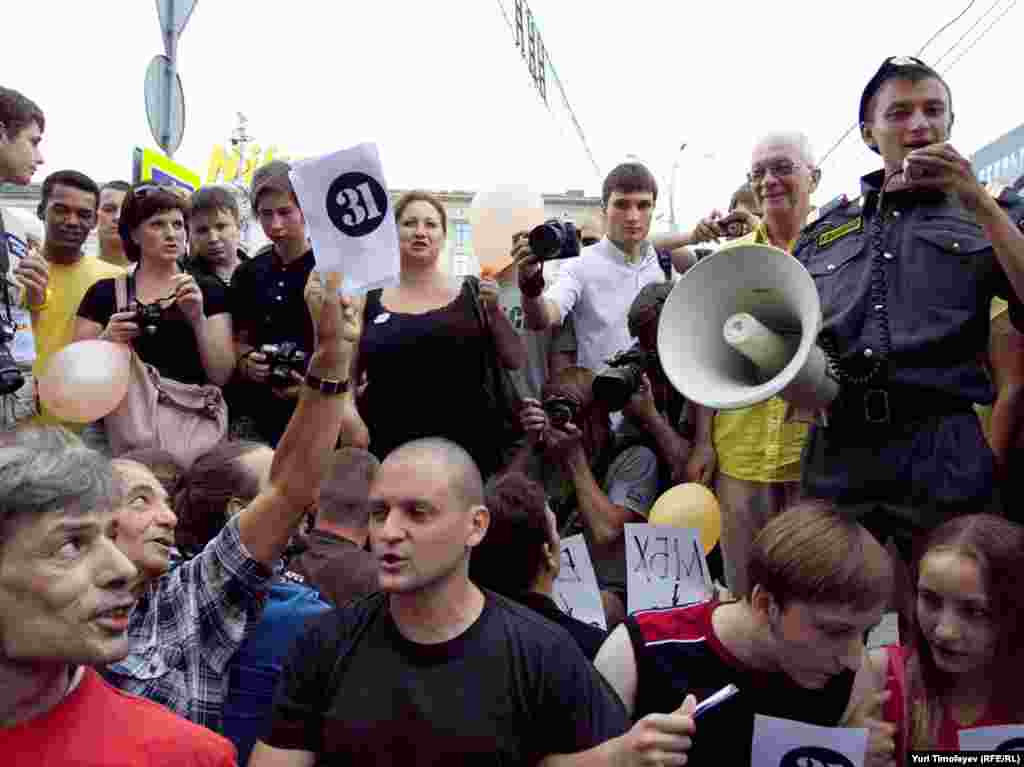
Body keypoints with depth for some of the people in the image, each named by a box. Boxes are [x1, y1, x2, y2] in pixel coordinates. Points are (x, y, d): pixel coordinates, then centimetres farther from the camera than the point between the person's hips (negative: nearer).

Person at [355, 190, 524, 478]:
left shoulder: (471, 293, 3)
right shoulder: (368, 301, 4)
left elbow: (515, 362, 1)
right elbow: (347, 379, 10)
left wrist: (494, 310, -11)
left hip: (467, 447, 0)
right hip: (388, 449, 0)